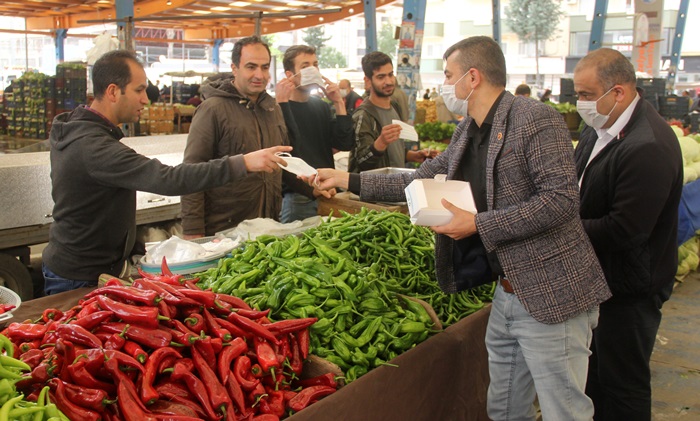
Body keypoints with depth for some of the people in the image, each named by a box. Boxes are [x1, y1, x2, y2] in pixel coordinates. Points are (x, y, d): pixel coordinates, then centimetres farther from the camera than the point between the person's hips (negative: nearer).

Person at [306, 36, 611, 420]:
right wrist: (348, 180, 14)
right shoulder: (466, 132, 11)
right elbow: (421, 181, 17)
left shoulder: (536, 120, -14)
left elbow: (561, 198, -21)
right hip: (507, 292, 8)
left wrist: (478, 224, -21)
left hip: (550, 296, -8)